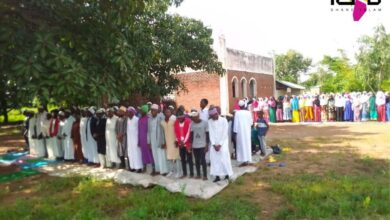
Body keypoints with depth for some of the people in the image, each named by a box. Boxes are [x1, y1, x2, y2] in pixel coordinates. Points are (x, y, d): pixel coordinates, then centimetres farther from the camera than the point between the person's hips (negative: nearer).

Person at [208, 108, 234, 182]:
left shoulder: (223, 120, -7)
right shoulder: (210, 121, 2)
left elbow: (224, 134, -9)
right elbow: (211, 133, 0)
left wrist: (220, 145, -13)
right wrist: (214, 144, -9)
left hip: (223, 142, -3)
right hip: (214, 143, 3)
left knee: (224, 158, -11)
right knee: (214, 158, -5)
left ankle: (227, 174, 2)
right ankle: (217, 176, 1)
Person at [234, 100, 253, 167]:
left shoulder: (237, 113, -12)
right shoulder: (248, 112, -4)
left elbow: (236, 123, -10)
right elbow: (251, 122, 2)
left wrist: (235, 131, -4)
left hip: (240, 131, -3)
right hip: (247, 131, 3)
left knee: (242, 145, 2)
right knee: (247, 144, 12)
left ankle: (244, 160, 0)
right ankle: (247, 160, 17)